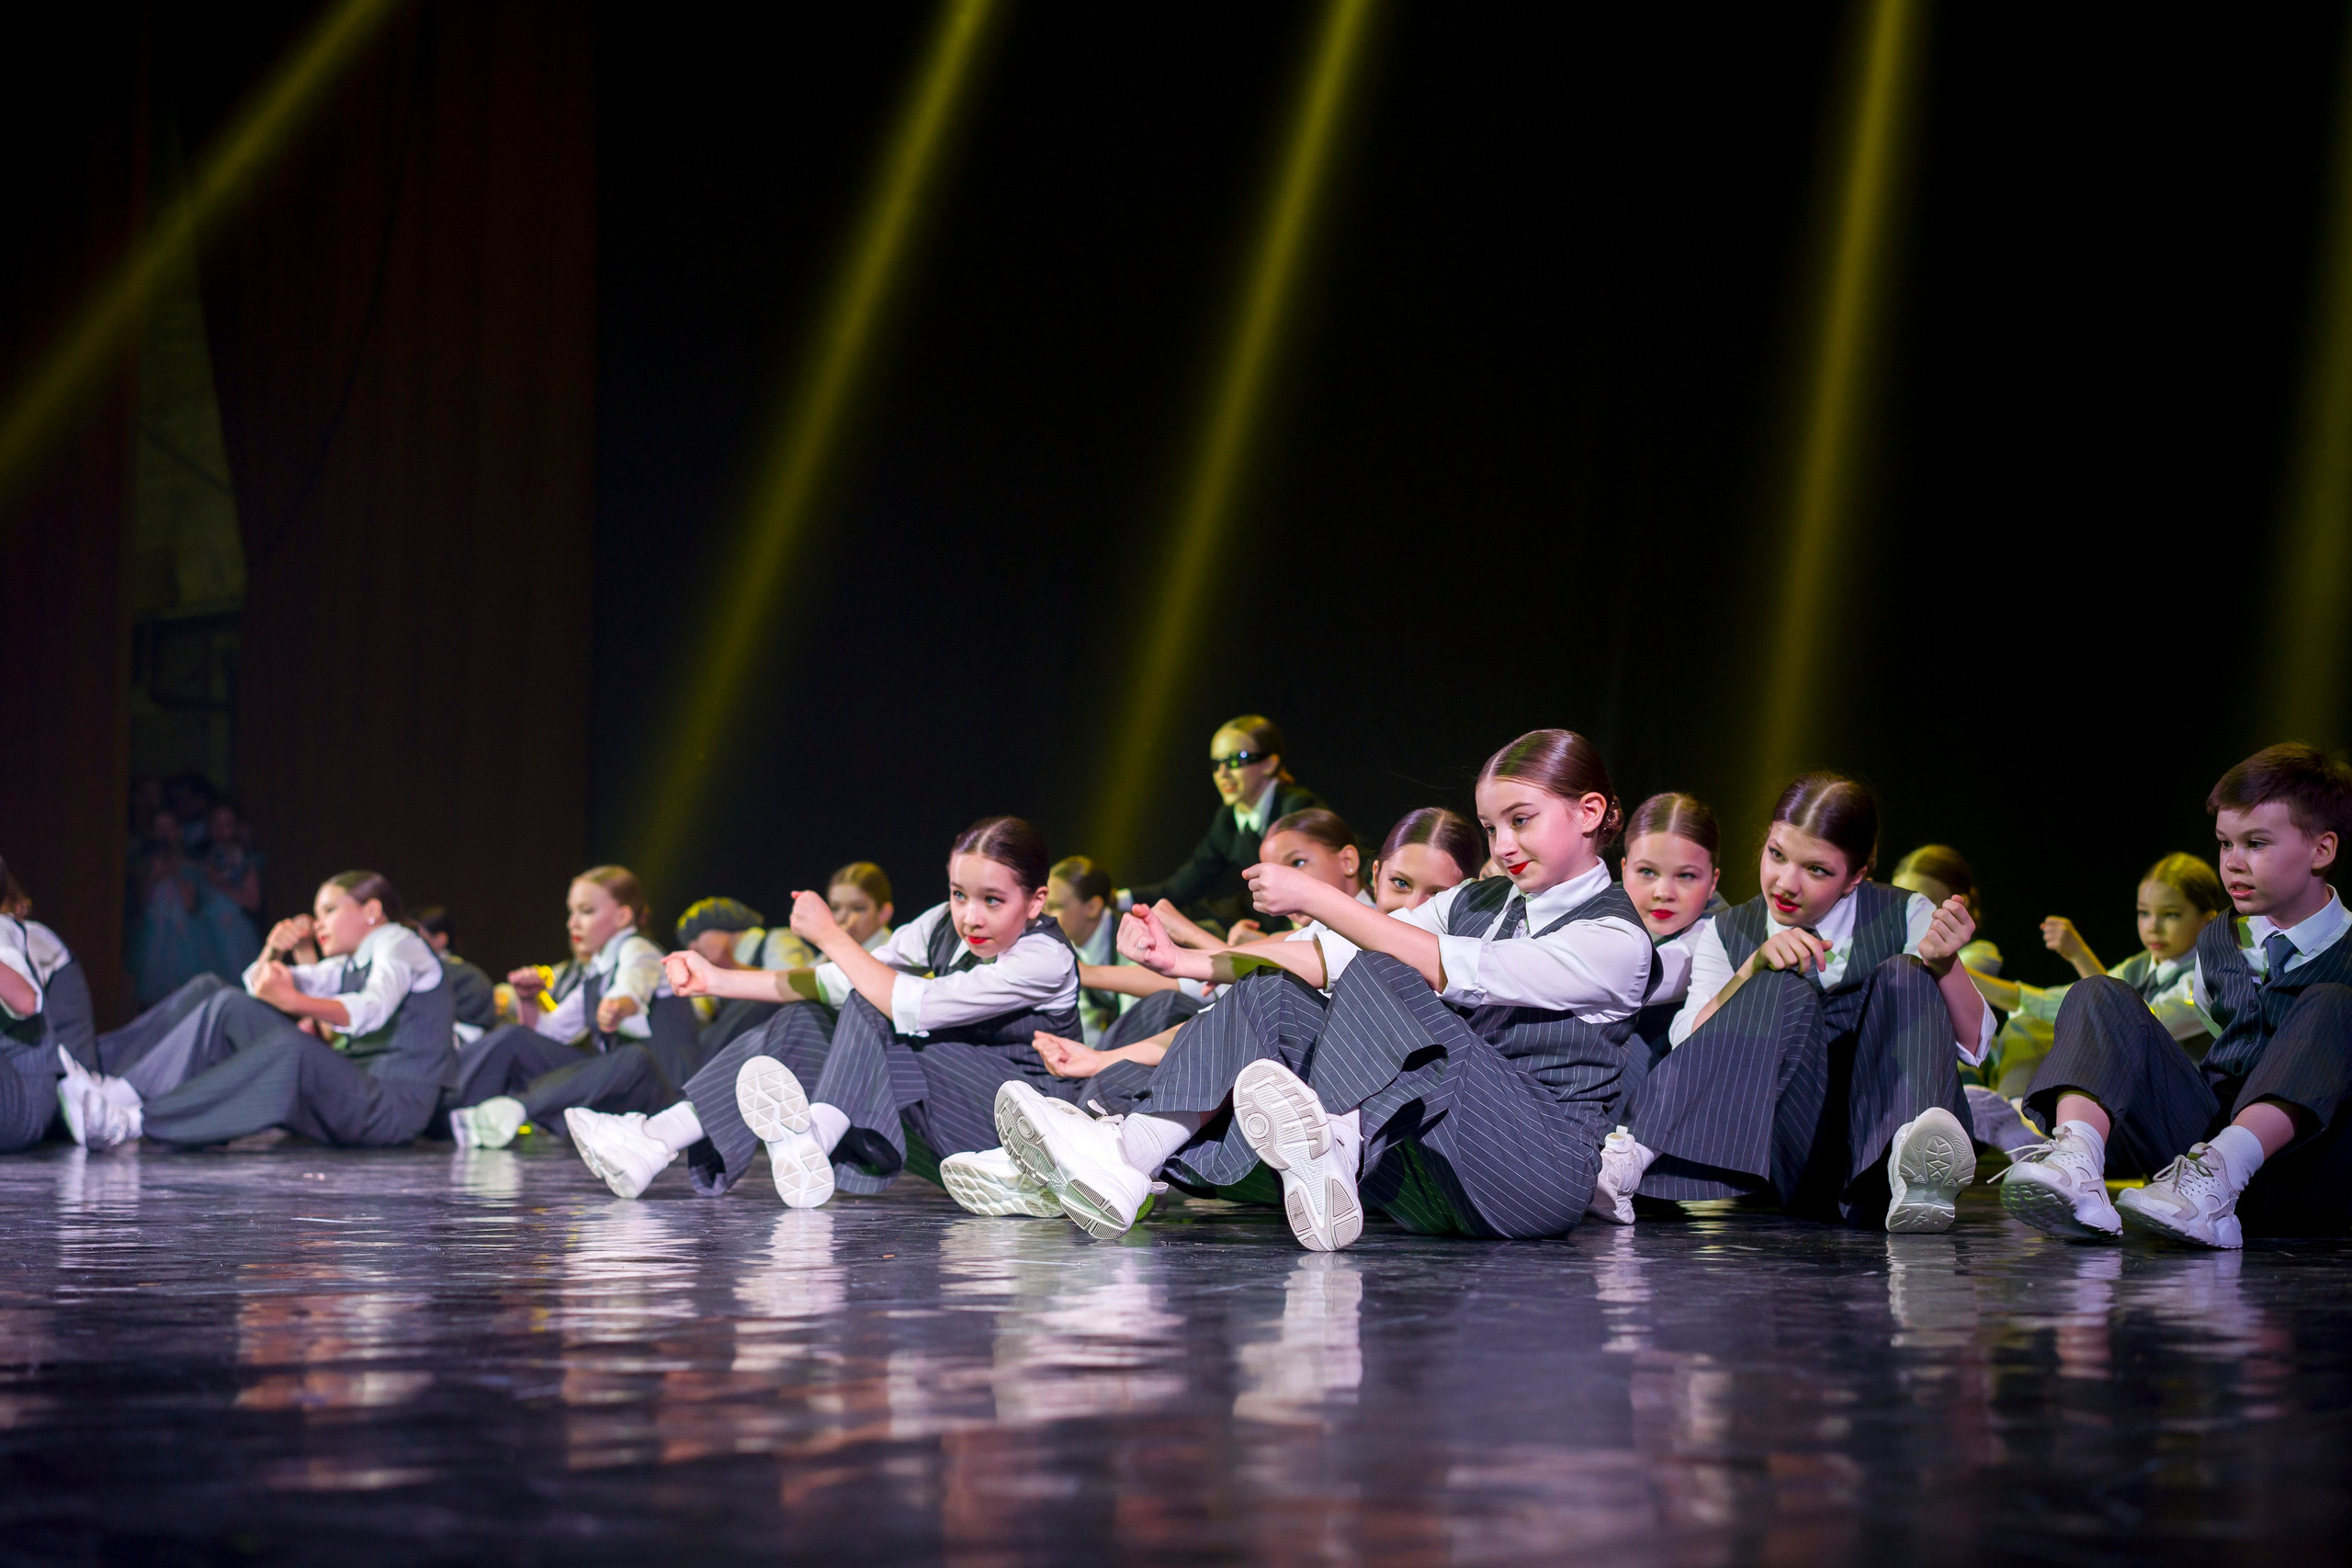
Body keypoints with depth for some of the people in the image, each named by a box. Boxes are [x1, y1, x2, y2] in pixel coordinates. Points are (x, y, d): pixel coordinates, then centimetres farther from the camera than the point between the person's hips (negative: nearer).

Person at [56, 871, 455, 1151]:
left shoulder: (400, 945, -1)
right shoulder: (348, 966, 25)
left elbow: (373, 1010, -23)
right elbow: (259, 984, 24)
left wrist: (295, 1002, -38)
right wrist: (274, 950, 2)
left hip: (393, 1106, -8)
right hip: (345, 1093, 8)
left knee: (289, 1047, -37)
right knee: (231, 1005, -1)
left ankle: (135, 1122, -46)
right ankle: (121, 1094, -18)